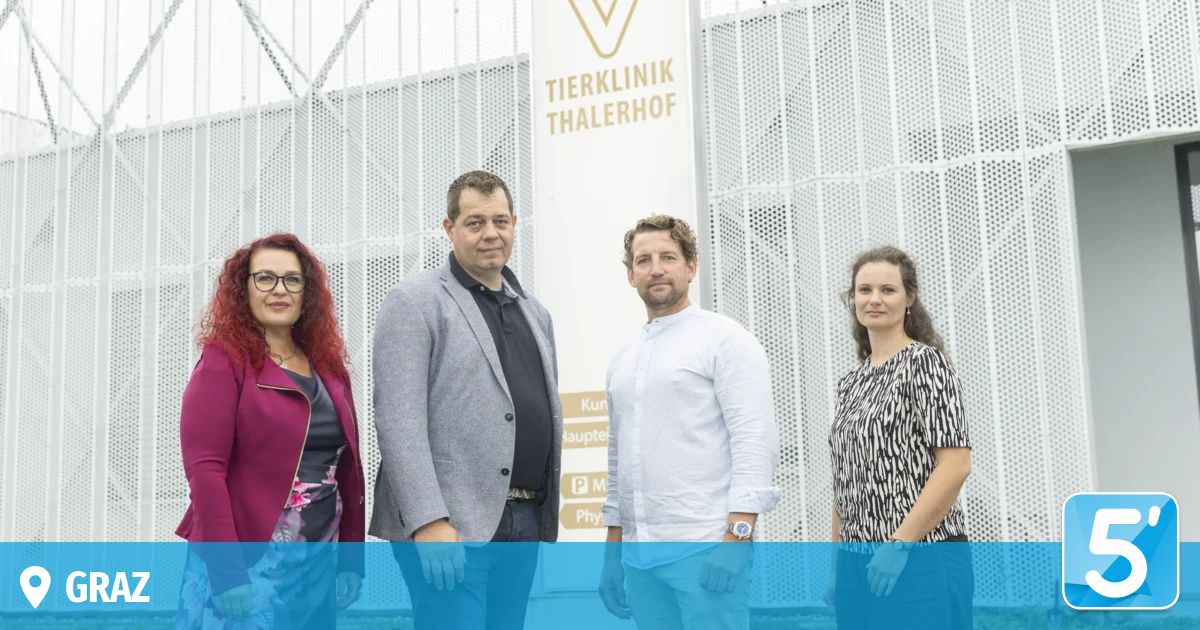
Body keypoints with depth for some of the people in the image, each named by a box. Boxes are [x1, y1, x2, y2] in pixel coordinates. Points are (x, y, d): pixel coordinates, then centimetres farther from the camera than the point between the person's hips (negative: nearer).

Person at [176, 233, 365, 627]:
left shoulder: (329, 367, 10)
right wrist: (227, 573, -19)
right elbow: (204, 469, -14)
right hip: (247, 567, -5)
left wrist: (351, 560, 9)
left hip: (318, 569, 6)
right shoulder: (224, 361, -6)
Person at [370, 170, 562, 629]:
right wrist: (430, 521, -20)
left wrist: (549, 514, 14)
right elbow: (399, 420, -12)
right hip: (450, 525, -6)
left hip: (525, 522, 7)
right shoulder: (415, 302, -2)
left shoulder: (535, 312, 19)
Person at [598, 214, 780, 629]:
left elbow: (757, 441, -11)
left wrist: (736, 536, -19)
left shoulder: (724, 339, -2)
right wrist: (612, 552, 17)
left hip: (705, 548, -6)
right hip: (638, 553, 7)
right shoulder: (623, 361, 17)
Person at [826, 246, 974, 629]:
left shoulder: (924, 361, -6)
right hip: (860, 567, 7)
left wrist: (899, 546, -17)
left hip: (921, 561, -7)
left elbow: (956, 465, -14)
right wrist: (837, 566, 12)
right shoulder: (851, 383, 15)